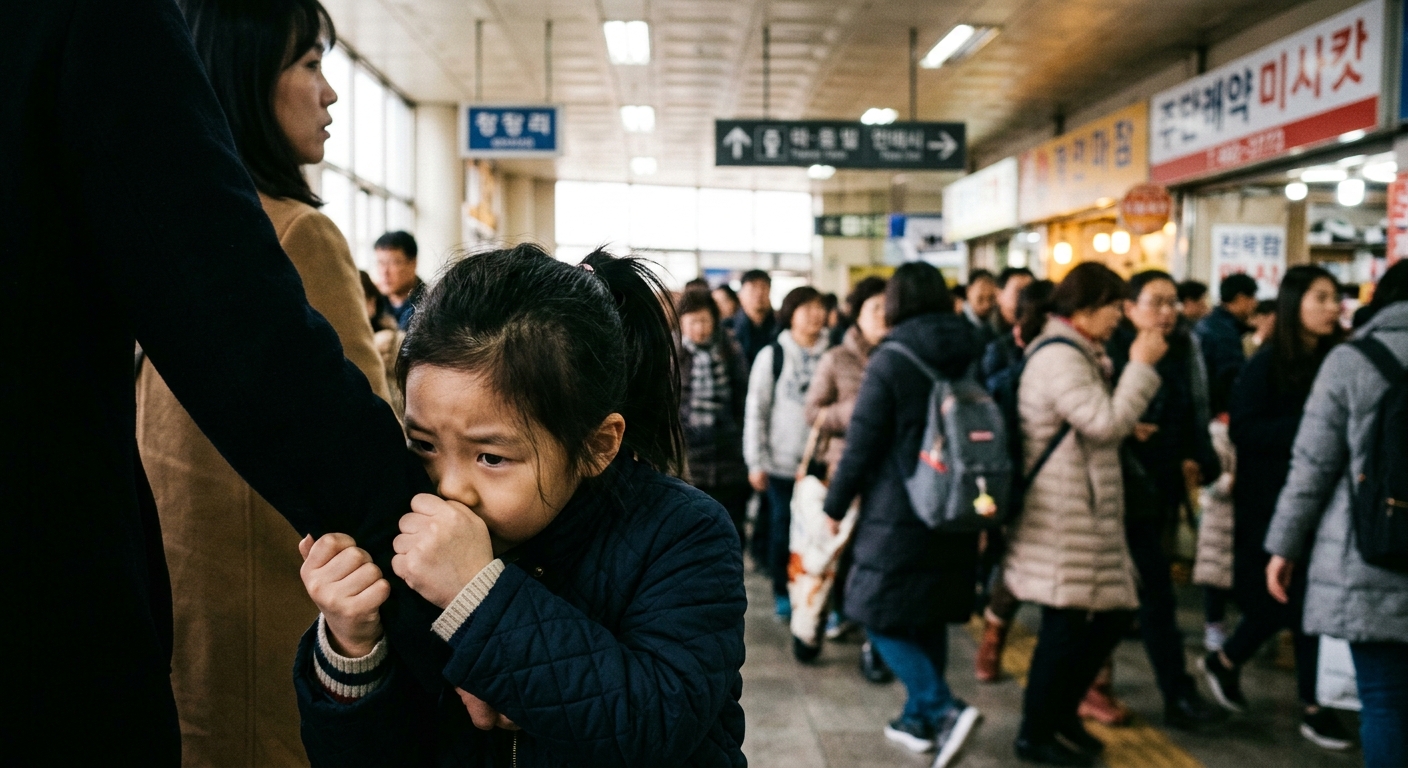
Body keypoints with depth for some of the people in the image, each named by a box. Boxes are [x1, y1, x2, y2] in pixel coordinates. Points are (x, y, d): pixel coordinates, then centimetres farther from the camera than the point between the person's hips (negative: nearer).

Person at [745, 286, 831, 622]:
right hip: (782, 460, -1)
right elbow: (755, 410, 0)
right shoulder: (772, 355, 0)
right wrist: (755, 461, -4)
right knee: (783, 526, 7)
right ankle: (783, 594, 22)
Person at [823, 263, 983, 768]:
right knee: (930, 616, 17)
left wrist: (835, 505, -1)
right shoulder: (971, 357, 4)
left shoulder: (890, 361, -13)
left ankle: (944, 708, -9)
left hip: (898, 513, -6)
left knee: (880, 615, 3)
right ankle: (918, 719, 26)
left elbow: (862, 443, -11)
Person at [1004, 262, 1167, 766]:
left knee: (1115, 611, 14)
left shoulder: (1074, 353, 19)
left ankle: (1061, 711, 28)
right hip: (1061, 516, -11)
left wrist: (1130, 425, 5)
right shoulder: (1059, 357, -16)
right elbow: (1107, 423, -19)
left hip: (1087, 511, 11)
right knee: (1067, 623, -3)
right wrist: (1141, 366, -13)